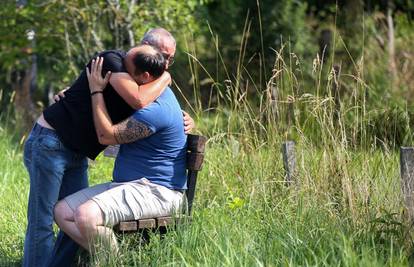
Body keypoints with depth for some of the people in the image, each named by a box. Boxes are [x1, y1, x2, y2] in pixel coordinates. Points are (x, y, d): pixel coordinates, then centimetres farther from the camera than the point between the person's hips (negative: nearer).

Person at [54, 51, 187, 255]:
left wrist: (96, 90, -9)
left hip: (156, 192, -11)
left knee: (86, 216, -32)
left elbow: (107, 136, -16)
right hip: (125, 185, 11)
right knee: (62, 212, -2)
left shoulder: (155, 110, -21)